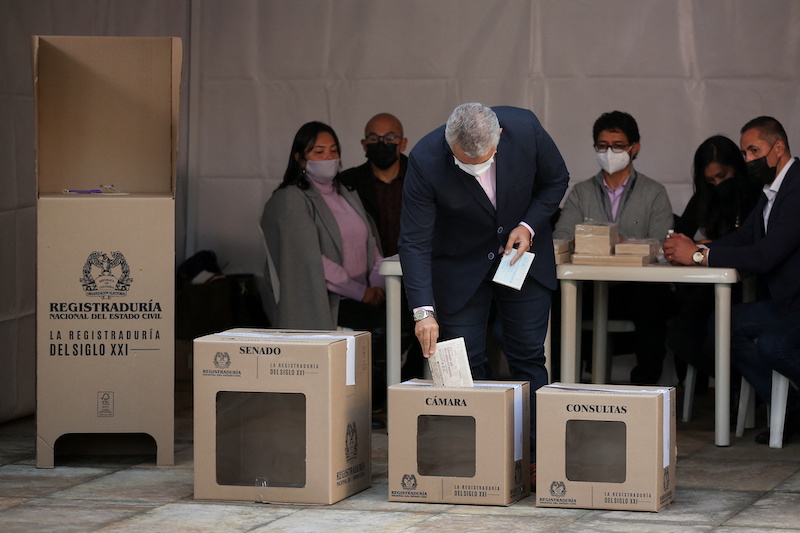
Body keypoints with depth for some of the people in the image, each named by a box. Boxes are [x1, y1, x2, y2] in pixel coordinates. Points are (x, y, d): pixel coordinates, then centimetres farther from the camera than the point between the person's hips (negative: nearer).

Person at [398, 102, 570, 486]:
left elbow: (555, 180, -3)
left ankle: (532, 456, 7)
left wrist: (529, 226, -18)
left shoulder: (524, 128, -24)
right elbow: (414, 242, -24)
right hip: (460, 265, -1)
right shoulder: (425, 161, -29)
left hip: (522, 252, 2)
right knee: (465, 364, -4)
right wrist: (424, 311, -31)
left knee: (528, 357, 2)